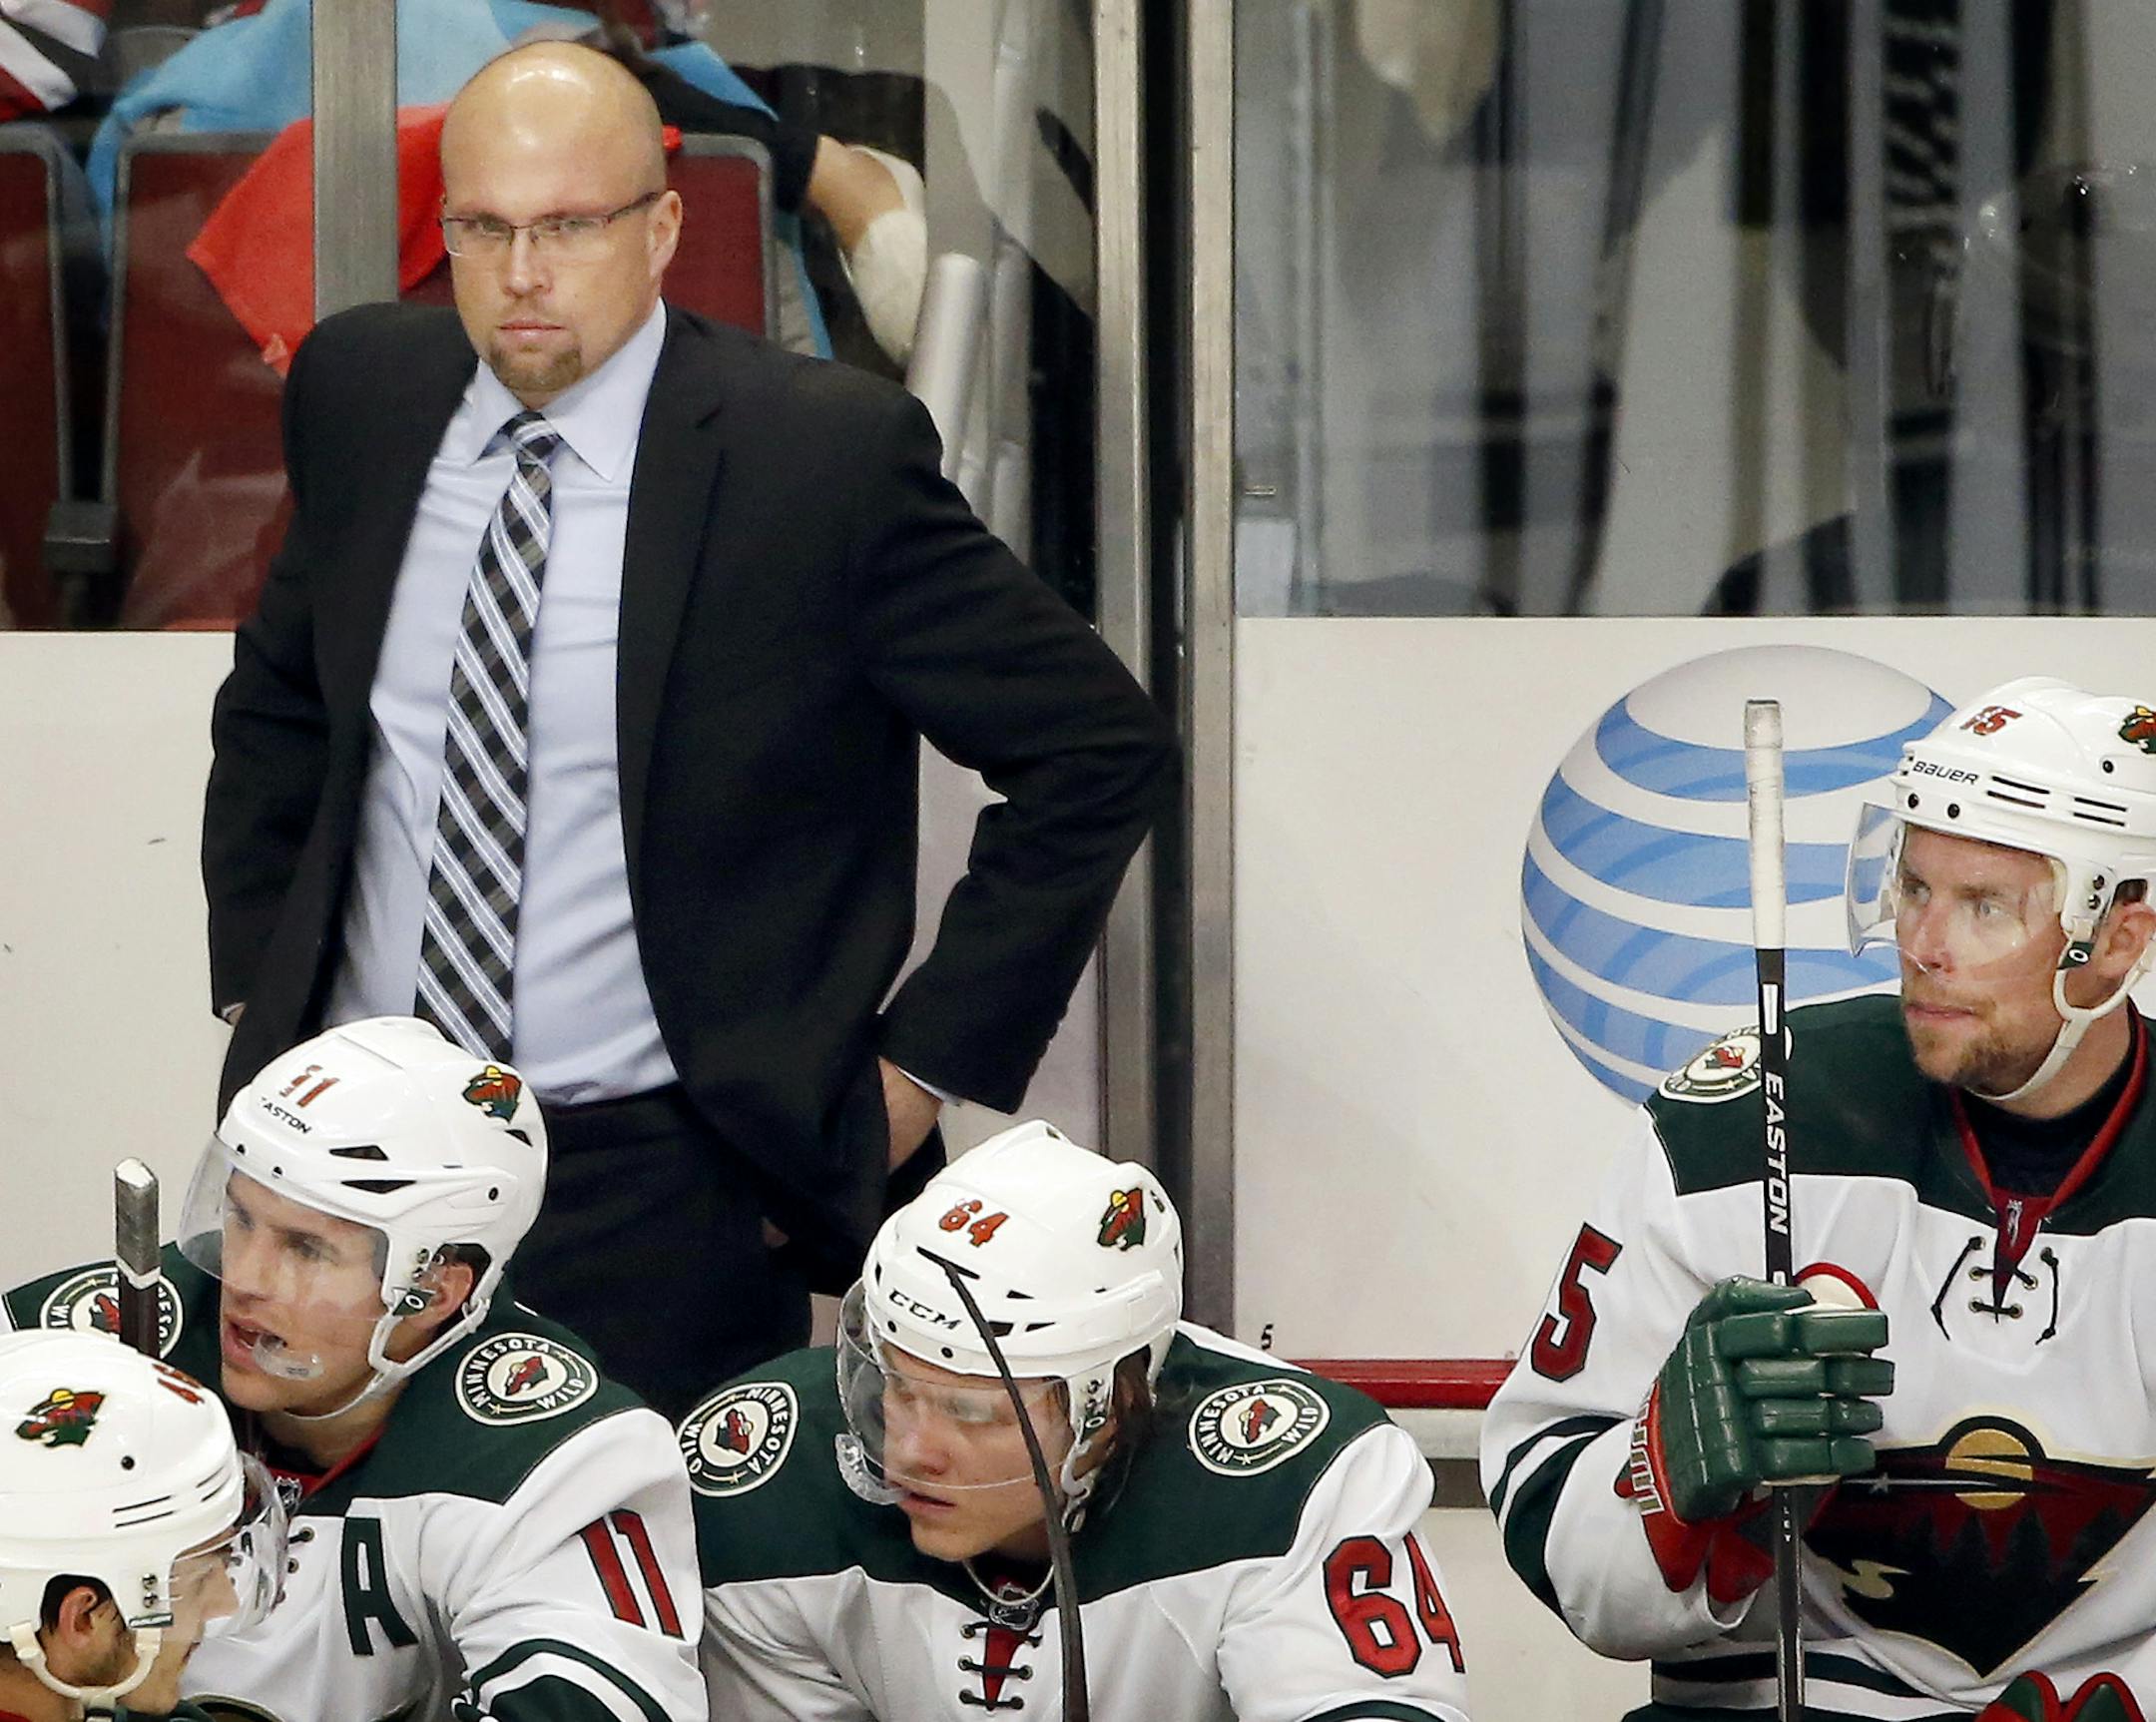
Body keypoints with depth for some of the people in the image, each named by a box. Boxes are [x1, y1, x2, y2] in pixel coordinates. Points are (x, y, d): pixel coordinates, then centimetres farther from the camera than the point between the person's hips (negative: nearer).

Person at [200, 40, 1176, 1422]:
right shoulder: (361, 394, 6)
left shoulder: (826, 455, -10)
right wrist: (255, 983, 14)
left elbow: (1100, 751, -4)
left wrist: (927, 1062, -4)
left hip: (654, 1197, -4)